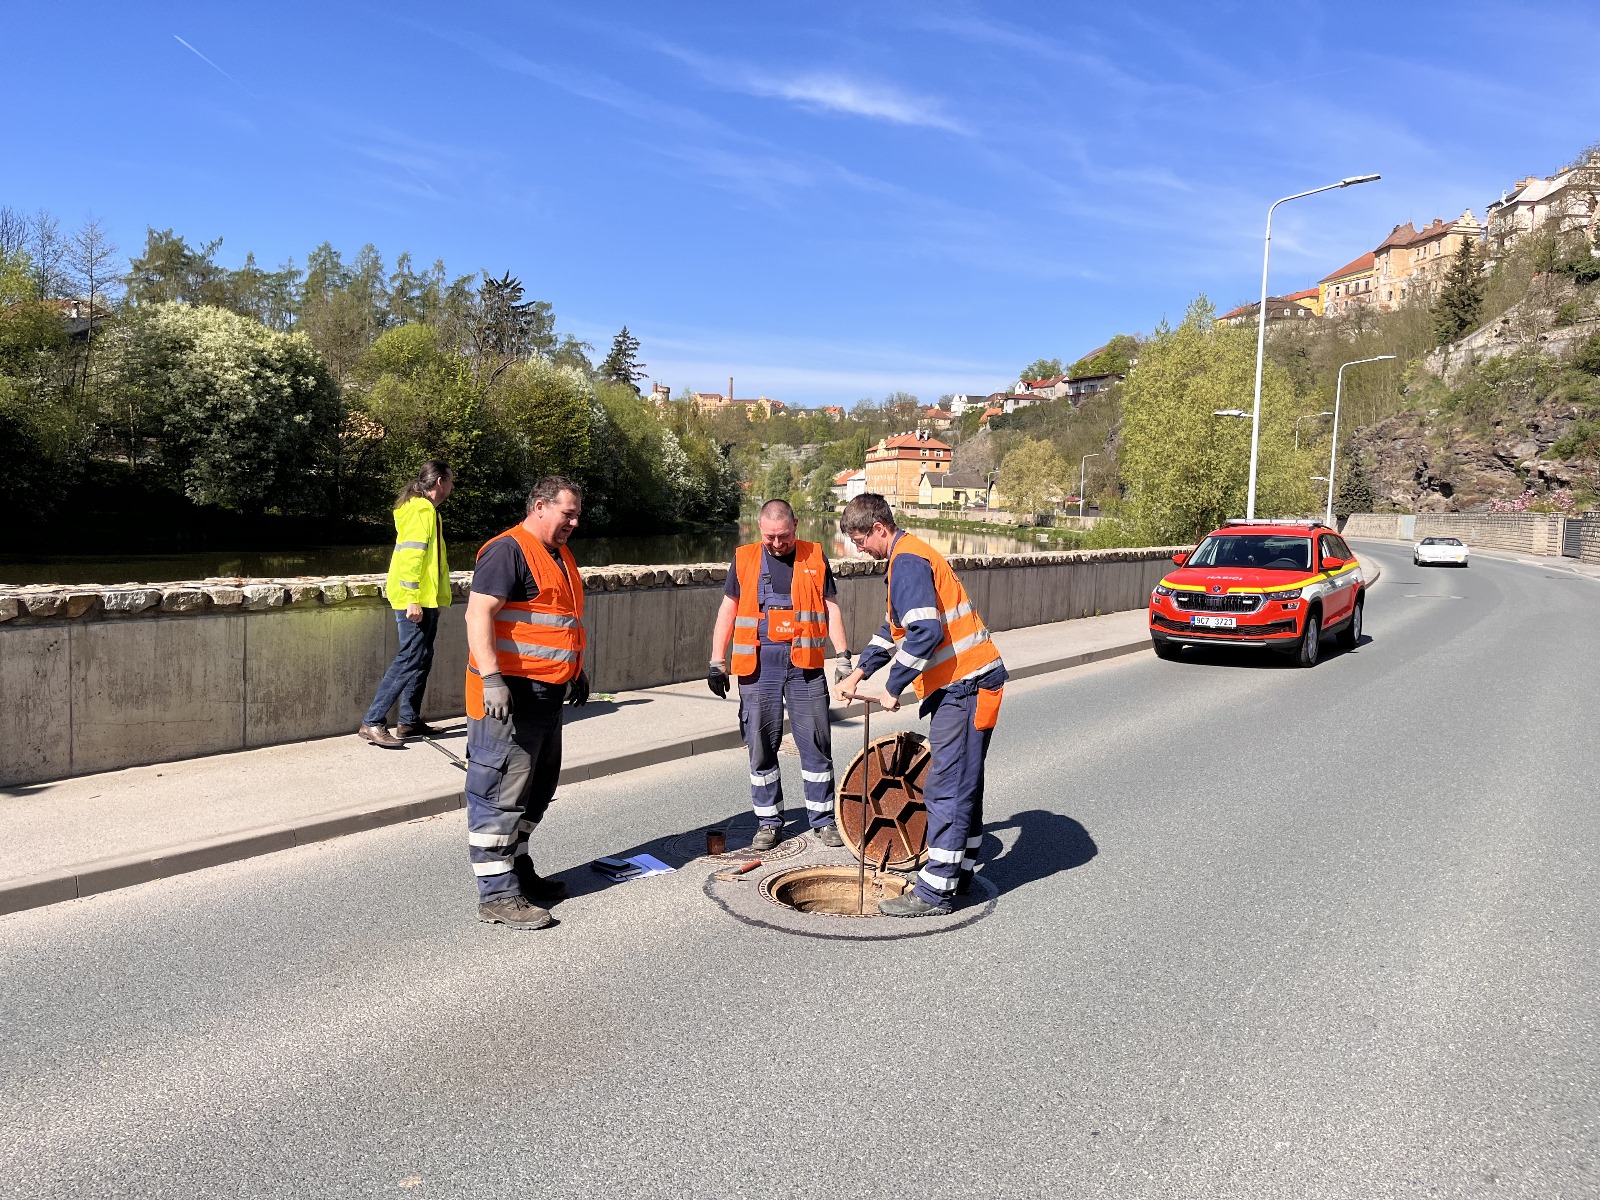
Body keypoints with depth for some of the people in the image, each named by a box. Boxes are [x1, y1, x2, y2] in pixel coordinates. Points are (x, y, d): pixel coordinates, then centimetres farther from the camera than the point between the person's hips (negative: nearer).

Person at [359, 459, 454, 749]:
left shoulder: (426, 509, 18)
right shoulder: (421, 508, -13)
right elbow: (410, 554, -21)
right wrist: (412, 599, -25)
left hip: (426, 600, 10)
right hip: (417, 601, -10)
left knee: (421, 659, 13)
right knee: (410, 659, -11)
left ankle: (410, 721, 20)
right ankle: (372, 722, -9)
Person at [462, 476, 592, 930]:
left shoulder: (560, 556, 18)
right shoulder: (508, 550, -12)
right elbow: (478, 613, -21)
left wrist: (577, 671, 29)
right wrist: (491, 678, -29)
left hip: (547, 694, 10)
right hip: (509, 694, -10)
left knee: (536, 790, 18)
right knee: (500, 793, -5)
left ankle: (517, 870, 31)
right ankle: (496, 895, 1)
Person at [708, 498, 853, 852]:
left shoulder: (815, 558, 8)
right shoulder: (744, 559, 8)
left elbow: (831, 608, 10)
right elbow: (728, 610, 10)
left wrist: (842, 656, 2)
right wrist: (717, 661, 3)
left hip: (805, 663, 0)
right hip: (758, 664, 1)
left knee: (816, 743, 3)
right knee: (761, 745, 5)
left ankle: (823, 818, 16)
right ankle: (768, 821, 17)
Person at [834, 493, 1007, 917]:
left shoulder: (907, 561, -15)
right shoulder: (910, 557, 19)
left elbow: (925, 632, -26)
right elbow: (897, 627, 28)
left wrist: (893, 687, -17)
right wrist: (859, 672, 25)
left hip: (963, 685, -11)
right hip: (967, 681, 11)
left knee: (946, 788, -6)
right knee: (963, 782, 17)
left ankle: (935, 892, 0)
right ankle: (959, 872, 28)